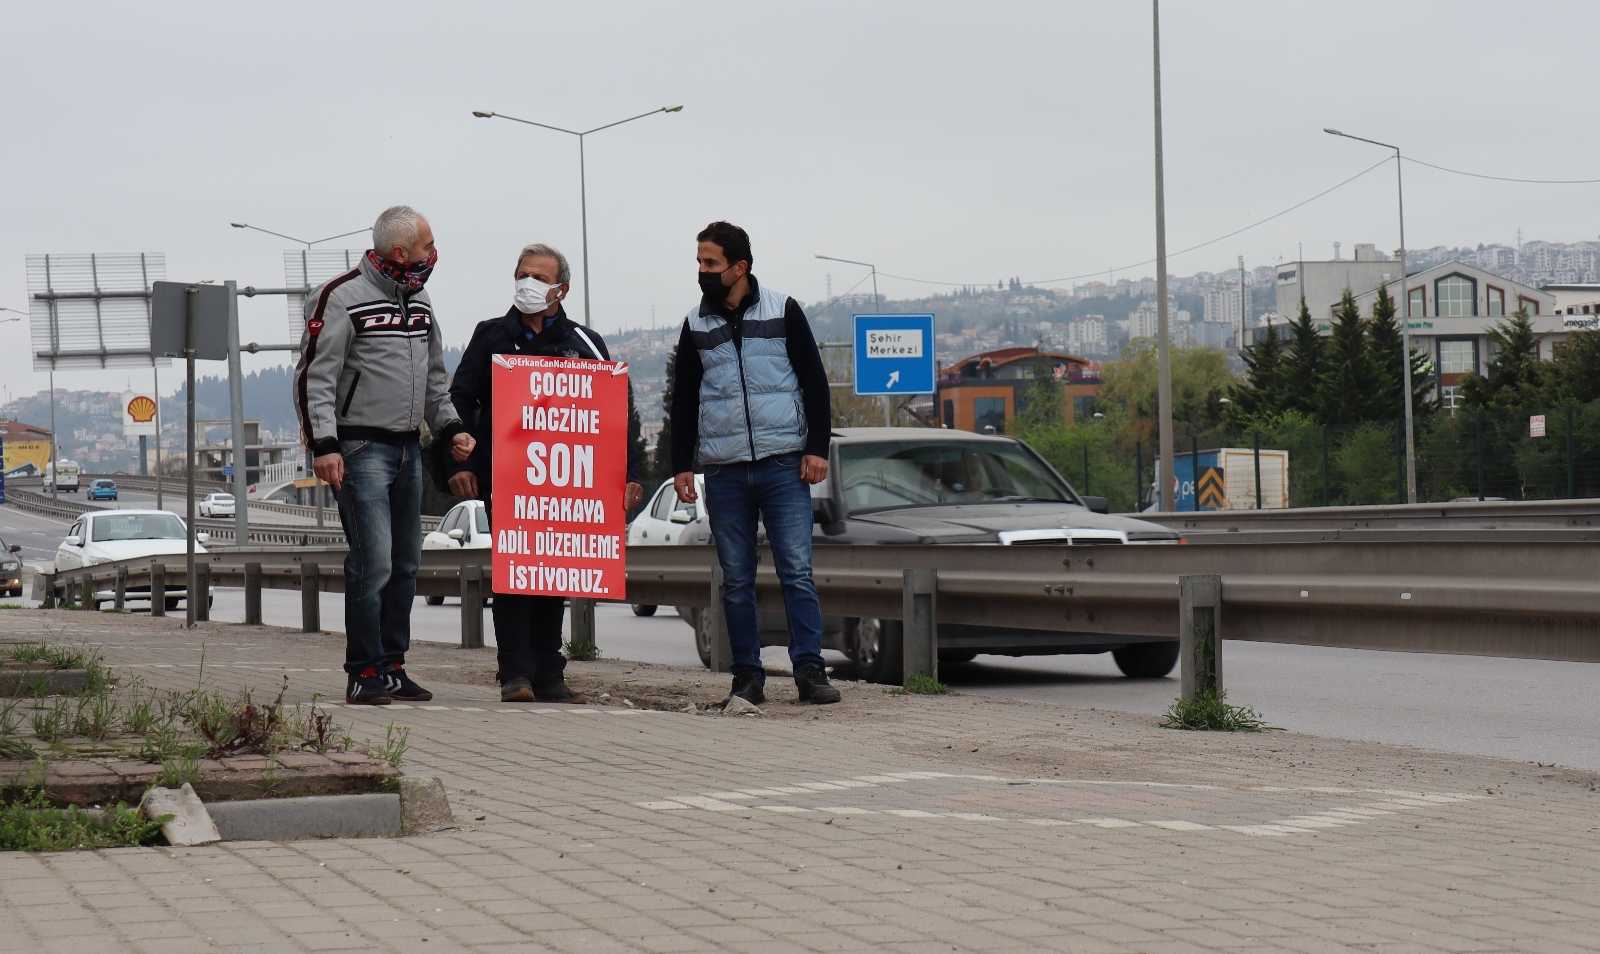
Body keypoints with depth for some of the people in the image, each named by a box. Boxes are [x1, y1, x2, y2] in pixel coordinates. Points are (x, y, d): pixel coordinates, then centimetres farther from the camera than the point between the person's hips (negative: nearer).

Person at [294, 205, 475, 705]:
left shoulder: (419, 301, 15)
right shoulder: (341, 298, -9)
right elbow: (314, 378, -11)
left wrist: (451, 428, 12)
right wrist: (323, 445, -19)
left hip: (408, 450, 8)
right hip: (362, 450, -8)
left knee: (405, 564, 9)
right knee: (373, 563, -12)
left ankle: (393, 667, 17)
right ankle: (364, 673, -5)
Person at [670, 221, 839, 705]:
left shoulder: (783, 311, 3)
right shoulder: (697, 323, 11)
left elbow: (815, 382, 3)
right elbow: (684, 398, 14)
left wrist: (817, 448, -5)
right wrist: (681, 464, 7)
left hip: (784, 465, -3)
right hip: (724, 472, 3)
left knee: (797, 571, -8)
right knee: (736, 580, 3)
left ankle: (810, 669, -6)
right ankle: (747, 676, 8)